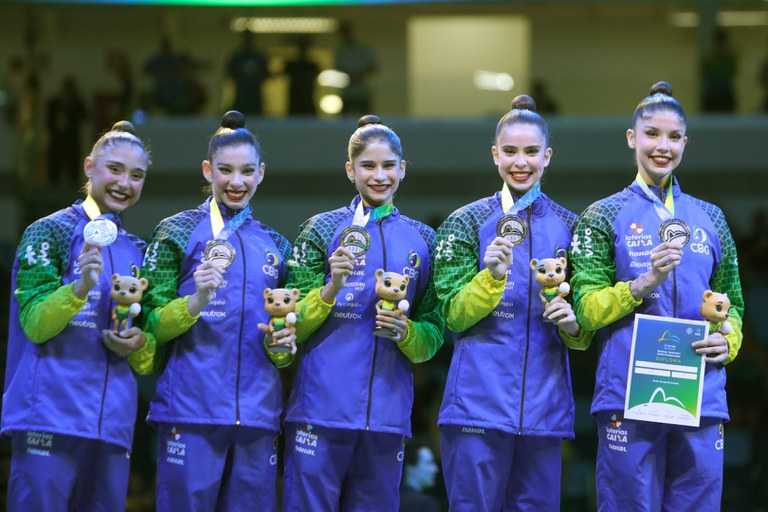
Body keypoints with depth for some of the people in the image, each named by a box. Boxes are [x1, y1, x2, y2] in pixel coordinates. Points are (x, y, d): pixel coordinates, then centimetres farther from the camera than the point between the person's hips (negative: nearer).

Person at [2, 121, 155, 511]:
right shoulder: (50, 231, 0)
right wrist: (80, 287, -25)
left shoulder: (137, 251, 16)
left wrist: (139, 346, -3)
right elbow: (35, 325, -8)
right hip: (51, 415, -6)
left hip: (113, 421, 6)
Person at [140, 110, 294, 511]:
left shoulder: (275, 245, 15)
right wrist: (197, 300, -19)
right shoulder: (178, 233, 2)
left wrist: (283, 344, 0)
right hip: (191, 410, -4)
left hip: (257, 413, 4)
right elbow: (151, 328, -2)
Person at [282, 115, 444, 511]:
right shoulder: (322, 229, 4)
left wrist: (406, 333, -7)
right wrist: (332, 286, -15)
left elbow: (435, 334, 14)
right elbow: (293, 327, 2)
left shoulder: (422, 240, 11)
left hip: (387, 411, 3)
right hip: (322, 405, -3)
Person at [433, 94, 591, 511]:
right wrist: (491, 275, -19)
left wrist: (573, 327, -9)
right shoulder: (467, 223, 2)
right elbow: (453, 317, -2)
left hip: (544, 403, 3)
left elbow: (586, 331, 14)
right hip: (480, 400, -3)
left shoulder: (568, 227, 9)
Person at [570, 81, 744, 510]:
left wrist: (728, 341, 0)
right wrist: (644, 283, -16)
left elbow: (732, 302, 21)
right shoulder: (605, 216, 6)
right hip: (629, 393, -3)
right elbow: (588, 309, -1)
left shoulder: (710, 218, 16)